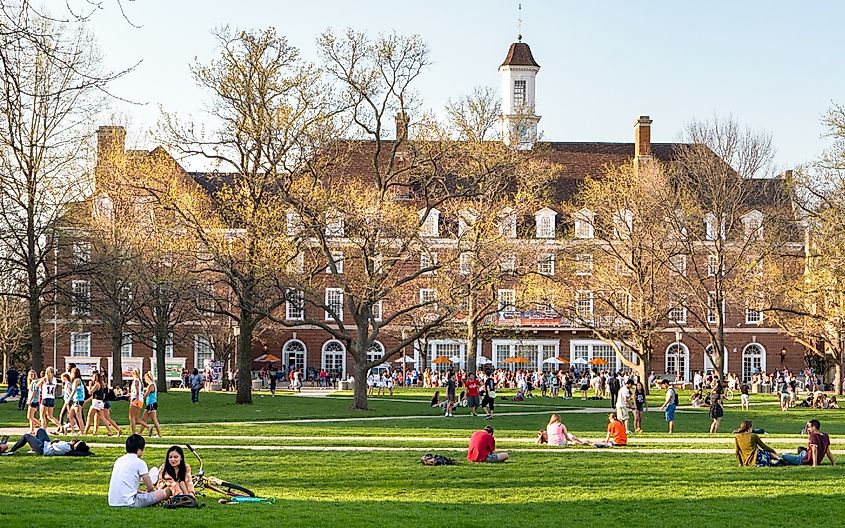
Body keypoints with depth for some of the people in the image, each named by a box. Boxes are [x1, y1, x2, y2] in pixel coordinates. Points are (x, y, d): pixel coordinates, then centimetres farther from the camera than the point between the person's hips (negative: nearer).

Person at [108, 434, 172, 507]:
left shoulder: (118, 461, 16)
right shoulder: (140, 462, -4)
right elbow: (150, 488, 2)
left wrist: (141, 492, 28)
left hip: (112, 503, 8)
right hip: (129, 503, -8)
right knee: (166, 491, -3)